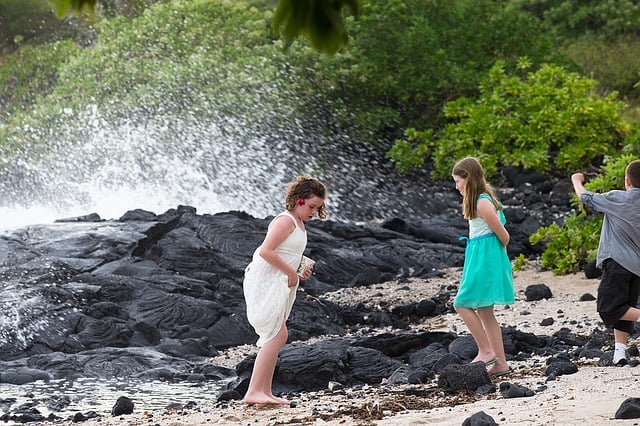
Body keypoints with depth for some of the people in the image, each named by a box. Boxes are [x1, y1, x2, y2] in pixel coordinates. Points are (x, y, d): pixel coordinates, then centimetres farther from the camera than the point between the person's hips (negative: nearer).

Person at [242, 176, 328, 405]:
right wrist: (292, 273, -17)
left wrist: (298, 274, 9)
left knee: (275, 337, 11)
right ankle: (253, 391, -24)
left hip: (277, 285, 11)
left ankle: (264, 392, 14)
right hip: (264, 282, -11)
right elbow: (266, 251, -23)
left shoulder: (298, 224, 18)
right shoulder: (286, 220, -13)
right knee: (277, 334, -18)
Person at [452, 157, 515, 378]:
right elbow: (501, 233, 17)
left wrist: (499, 254, 5)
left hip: (484, 259, -10)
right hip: (481, 258, 10)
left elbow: (503, 235, -13)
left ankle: (486, 351, -6)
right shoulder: (482, 199, 14)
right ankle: (500, 362, 10)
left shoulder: (482, 203, -16)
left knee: (462, 304, -8)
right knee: (484, 311, 10)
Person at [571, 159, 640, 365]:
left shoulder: (617, 199, -7)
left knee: (609, 309, -9)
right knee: (623, 309, 11)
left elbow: (586, 197, 7)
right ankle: (620, 351, 5)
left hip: (617, 262, -6)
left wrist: (577, 181, 26)